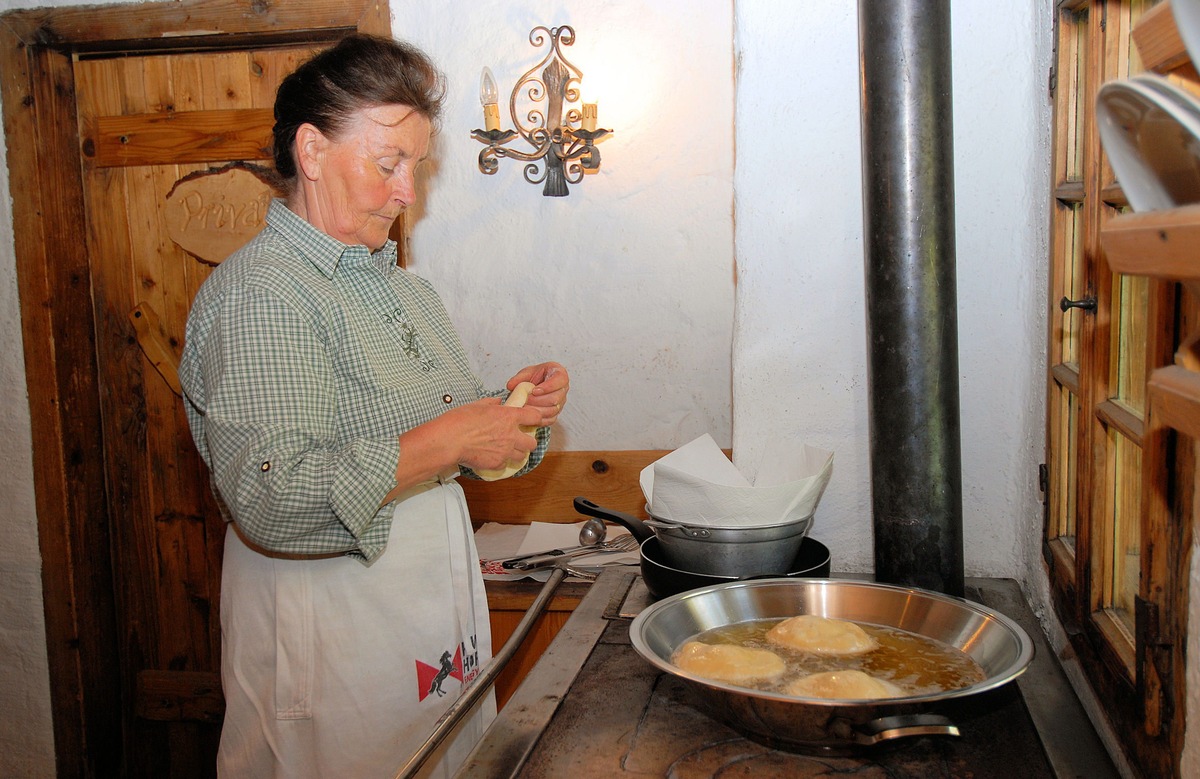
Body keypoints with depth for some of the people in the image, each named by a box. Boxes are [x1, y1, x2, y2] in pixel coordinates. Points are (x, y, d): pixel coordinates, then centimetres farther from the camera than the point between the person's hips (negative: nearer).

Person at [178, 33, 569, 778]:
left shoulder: (403, 287, 12)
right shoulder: (259, 292, -16)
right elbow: (274, 500, -26)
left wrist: (515, 409, -1)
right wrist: (451, 440, -24)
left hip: (439, 605, 8)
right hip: (330, 630, -8)